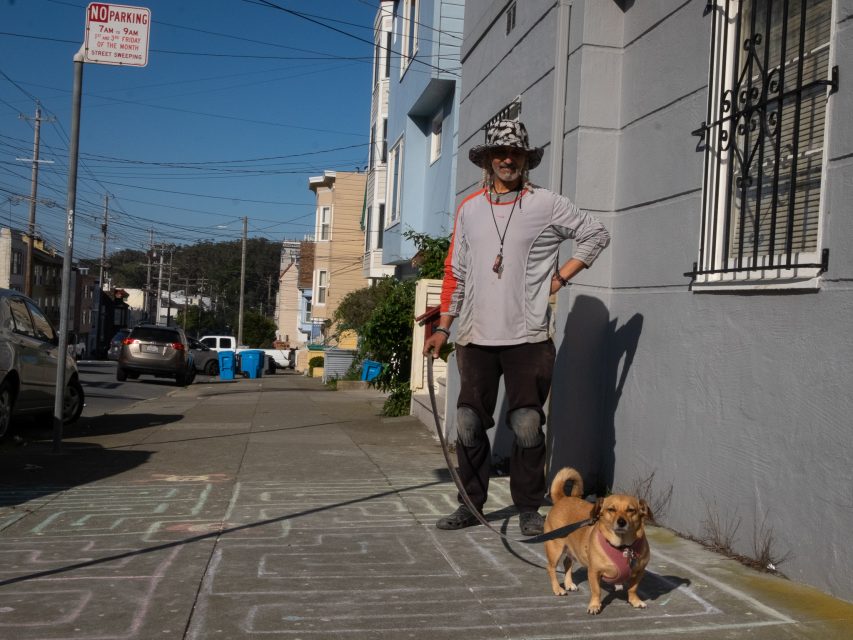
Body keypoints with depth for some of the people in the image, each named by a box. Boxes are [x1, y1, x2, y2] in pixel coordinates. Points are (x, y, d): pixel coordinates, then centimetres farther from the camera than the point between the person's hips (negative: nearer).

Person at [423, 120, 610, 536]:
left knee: (527, 426, -2)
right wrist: (443, 329, 12)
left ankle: (529, 509, 12)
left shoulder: (547, 205, 1)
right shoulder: (468, 209, 11)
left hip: (527, 337, -3)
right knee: (469, 425, 6)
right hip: (476, 337, 3)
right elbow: (455, 273, 15)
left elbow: (597, 235, 10)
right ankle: (470, 505, 19)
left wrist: (562, 277, 2)